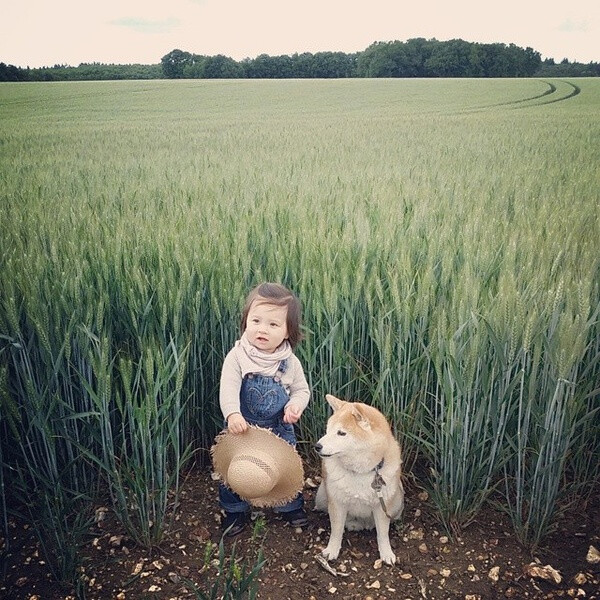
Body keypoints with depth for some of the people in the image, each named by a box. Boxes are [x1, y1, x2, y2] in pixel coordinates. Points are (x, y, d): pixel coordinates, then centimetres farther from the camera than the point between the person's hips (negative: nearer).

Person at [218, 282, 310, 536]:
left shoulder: (290, 362, -10)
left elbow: (302, 389, -1)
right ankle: (235, 511, 37)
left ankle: (291, 507, 42)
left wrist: (296, 404, -22)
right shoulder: (237, 356, -17)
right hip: (242, 427, -1)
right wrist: (232, 414, -43)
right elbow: (228, 388, -26)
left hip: (279, 429, 1)